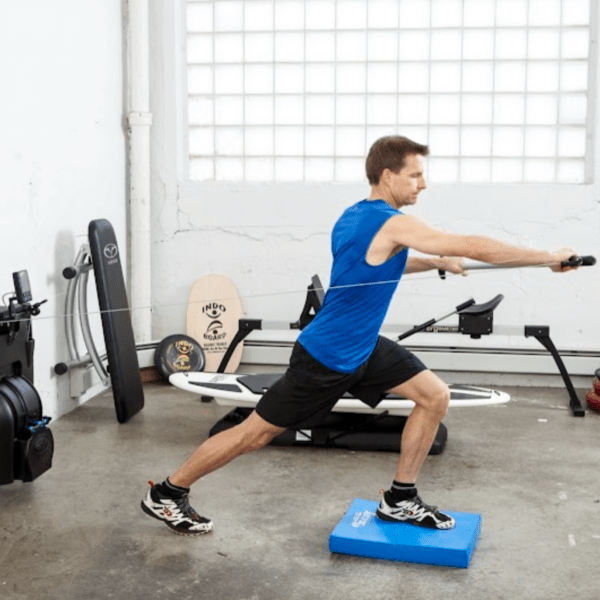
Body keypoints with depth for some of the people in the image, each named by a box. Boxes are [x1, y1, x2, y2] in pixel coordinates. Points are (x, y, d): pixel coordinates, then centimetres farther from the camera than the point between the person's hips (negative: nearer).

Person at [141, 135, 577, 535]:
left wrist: (436, 262, 18)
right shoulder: (392, 224, -22)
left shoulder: (353, 216, 4)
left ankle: (400, 500, 16)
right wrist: (549, 257, -13)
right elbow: (473, 246, -21)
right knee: (256, 433, 2)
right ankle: (166, 493, 19)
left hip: (362, 348, 10)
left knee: (435, 396, 4)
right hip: (325, 358, -10)